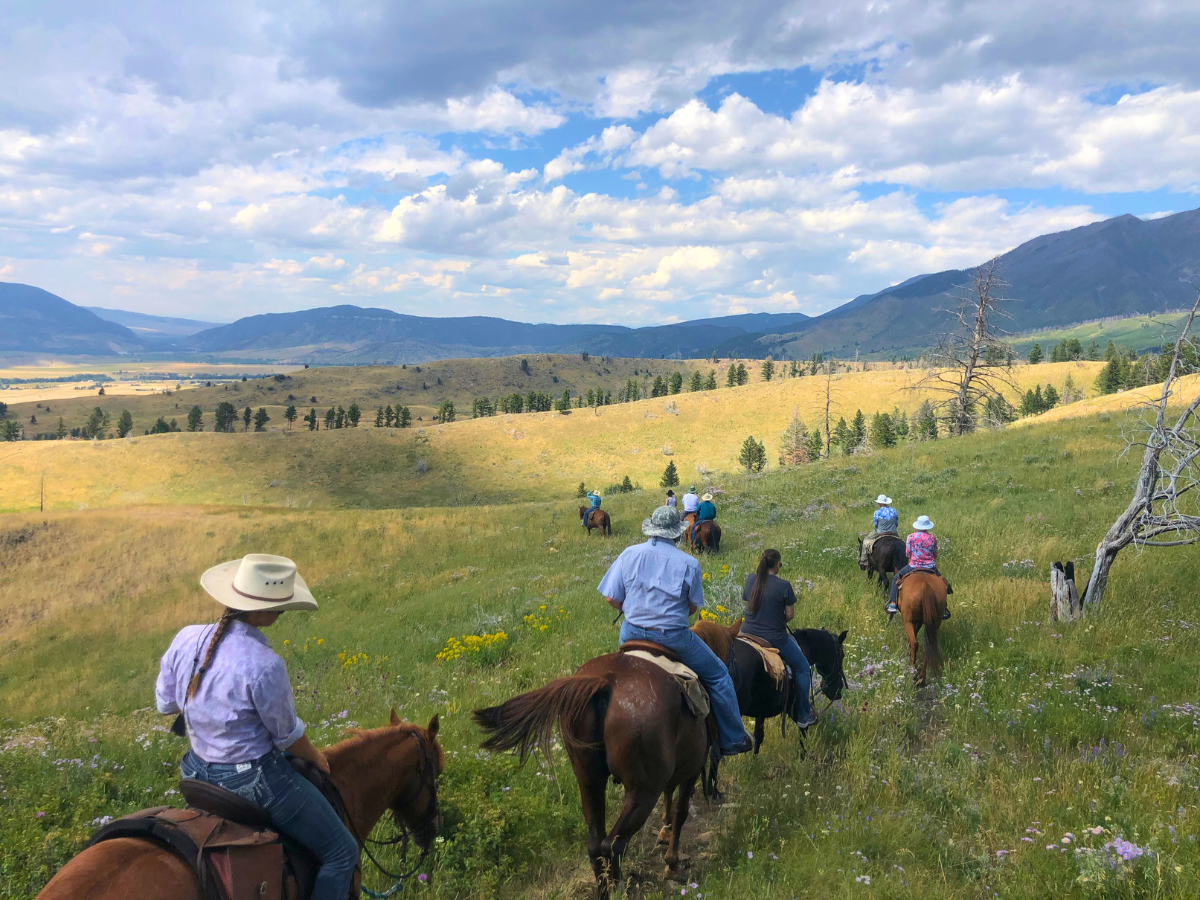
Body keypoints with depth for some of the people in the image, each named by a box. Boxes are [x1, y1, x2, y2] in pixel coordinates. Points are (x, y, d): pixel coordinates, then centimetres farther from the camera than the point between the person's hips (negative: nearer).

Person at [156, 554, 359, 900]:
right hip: (253, 778, -8)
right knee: (342, 852, 10)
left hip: (199, 769, 8)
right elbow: (288, 737, -15)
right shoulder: (264, 664, -31)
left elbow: (164, 703, 5)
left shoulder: (186, 639, -11)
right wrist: (316, 758, 5)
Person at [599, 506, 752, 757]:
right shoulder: (689, 564, -9)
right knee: (718, 675, 16)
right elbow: (694, 607, -2)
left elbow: (611, 598, -3)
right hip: (673, 637, -3)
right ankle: (732, 740, 23)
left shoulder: (629, 554, -4)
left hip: (632, 633, 3)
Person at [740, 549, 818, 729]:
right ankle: (803, 716, 22)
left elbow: (748, 604, 7)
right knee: (802, 668, 17)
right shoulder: (784, 586, -17)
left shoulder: (750, 579, -3)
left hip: (748, 634, 5)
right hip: (774, 639, -5)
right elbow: (790, 615, -10)